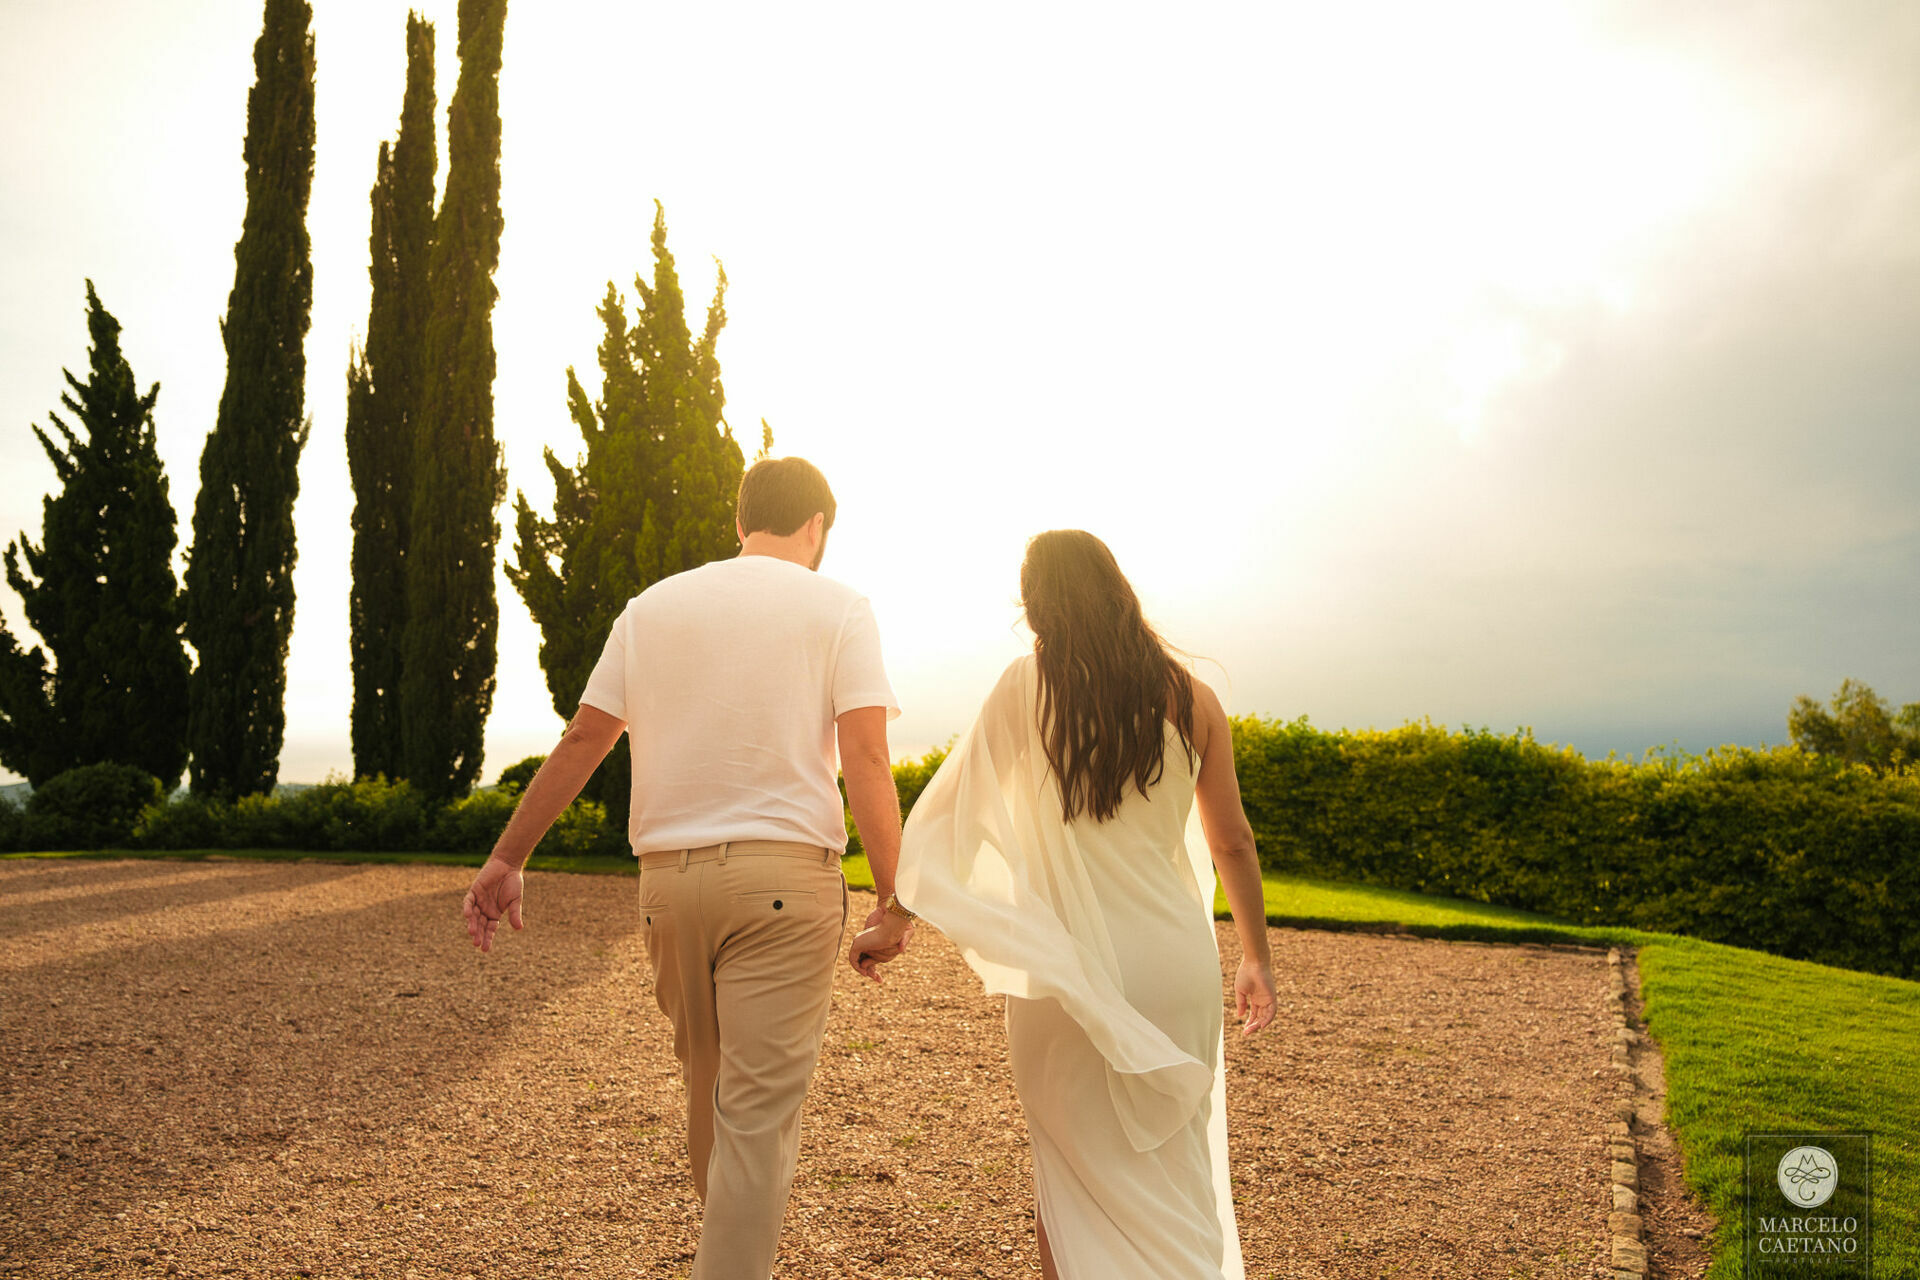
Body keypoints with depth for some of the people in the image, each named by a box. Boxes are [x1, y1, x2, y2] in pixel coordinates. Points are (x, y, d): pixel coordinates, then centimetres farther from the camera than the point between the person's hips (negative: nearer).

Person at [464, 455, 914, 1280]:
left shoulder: (652, 607, 12)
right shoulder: (837, 608, 2)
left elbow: (582, 740, 9)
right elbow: (865, 759, -8)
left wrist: (507, 858, 15)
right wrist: (893, 901, -7)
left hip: (670, 877, 4)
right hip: (783, 875, -4)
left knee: (710, 1093, 20)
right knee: (758, 1110, -1)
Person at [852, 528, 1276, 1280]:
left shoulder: (1028, 685, -6)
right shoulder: (1190, 698, 1)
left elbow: (950, 808, -7)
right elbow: (1232, 842, 5)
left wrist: (893, 916, -1)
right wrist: (1257, 959, 15)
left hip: (1069, 962, -2)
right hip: (1176, 962, 2)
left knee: (1074, 1168, 16)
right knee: (1175, 1173, 18)